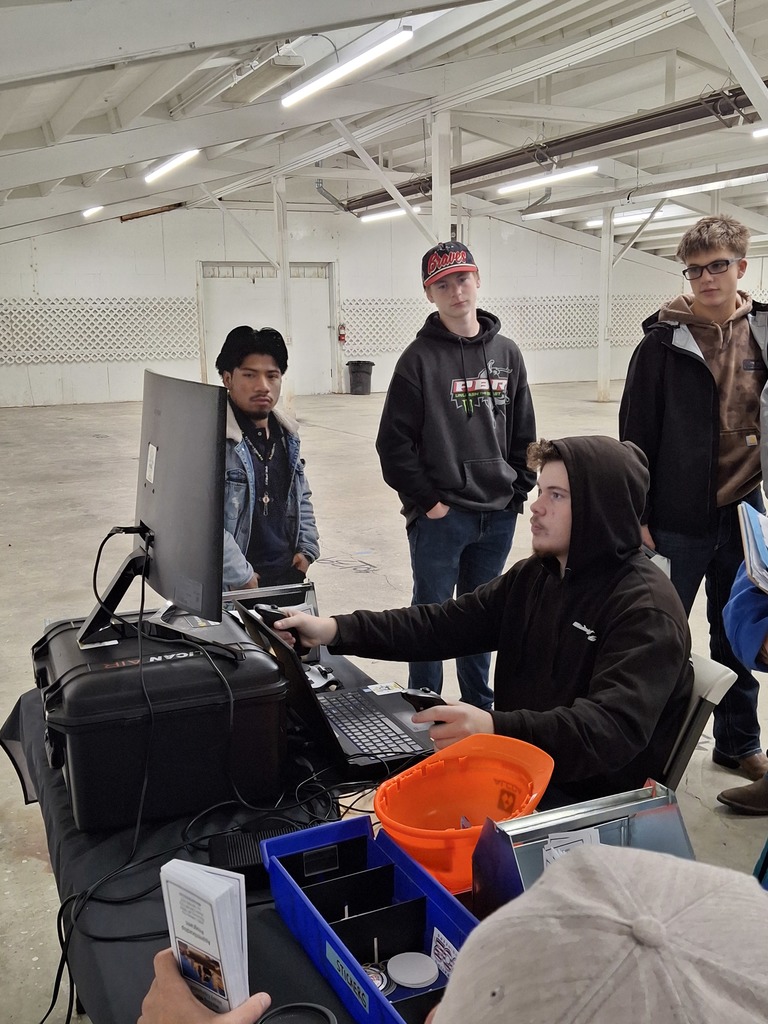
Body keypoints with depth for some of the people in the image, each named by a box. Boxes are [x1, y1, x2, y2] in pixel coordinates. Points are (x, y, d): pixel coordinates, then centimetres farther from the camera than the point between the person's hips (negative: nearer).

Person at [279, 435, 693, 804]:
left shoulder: (646, 610, -18)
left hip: (590, 805, -7)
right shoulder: (534, 575, 7)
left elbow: (615, 728, -31)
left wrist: (497, 729, -45)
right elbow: (445, 624, 1)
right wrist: (337, 630, -12)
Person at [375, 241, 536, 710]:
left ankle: (479, 704, 32)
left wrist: (519, 490, 3)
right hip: (440, 517, -4)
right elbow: (394, 442, -8)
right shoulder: (420, 357, -6)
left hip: (499, 515, 4)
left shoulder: (507, 353, 7)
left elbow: (524, 431, 11)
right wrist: (427, 500, -11)